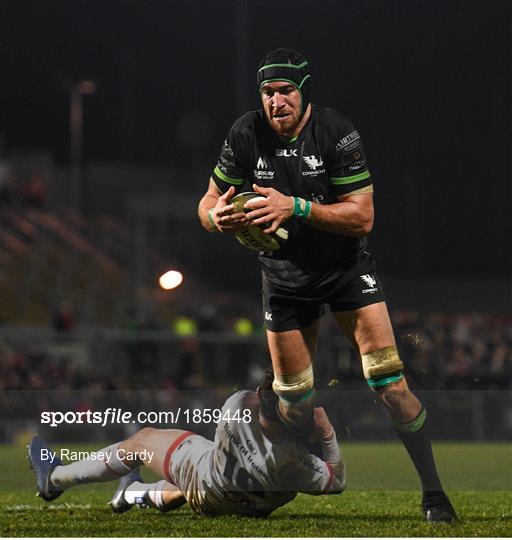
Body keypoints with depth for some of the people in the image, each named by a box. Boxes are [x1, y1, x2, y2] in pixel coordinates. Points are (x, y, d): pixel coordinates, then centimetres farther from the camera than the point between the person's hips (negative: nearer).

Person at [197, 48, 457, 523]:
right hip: (284, 277, 2)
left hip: (345, 266, -2)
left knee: (389, 381, -13)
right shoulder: (246, 134, -10)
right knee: (293, 402, 5)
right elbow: (208, 206, -1)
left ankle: (433, 492, -7)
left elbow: (362, 217, -20)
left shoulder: (337, 132, -18)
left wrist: (296, 207, -32)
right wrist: (218, 216, -26)